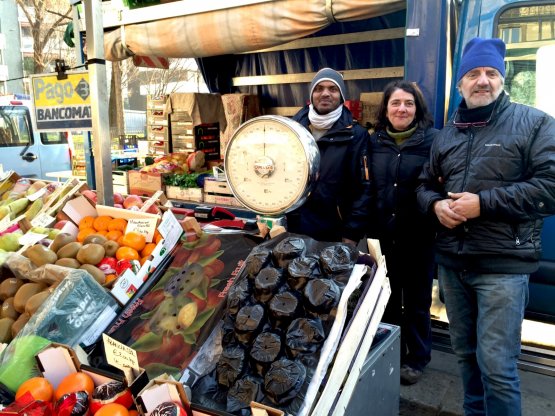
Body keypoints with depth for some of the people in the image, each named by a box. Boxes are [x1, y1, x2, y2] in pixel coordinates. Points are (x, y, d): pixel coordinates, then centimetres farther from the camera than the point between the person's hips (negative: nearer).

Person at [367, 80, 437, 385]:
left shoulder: (432, 140, -8)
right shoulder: (374, 141, 5)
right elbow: (366, 187, 6)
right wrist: (365, 227, 1)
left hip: (417, 236, -3)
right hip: (382, 234, 4)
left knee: (416, 300, 12)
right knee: (386, 298, 16)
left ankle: (416, 358, 30)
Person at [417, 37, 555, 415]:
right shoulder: (447, 134, 15)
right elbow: (426, 184, 20)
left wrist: (483, 203, -18)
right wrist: (436, 204, -4)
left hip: (503, 263, -5)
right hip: (451, 261, 6)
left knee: (496, 364, -3)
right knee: (466, 354, 18)